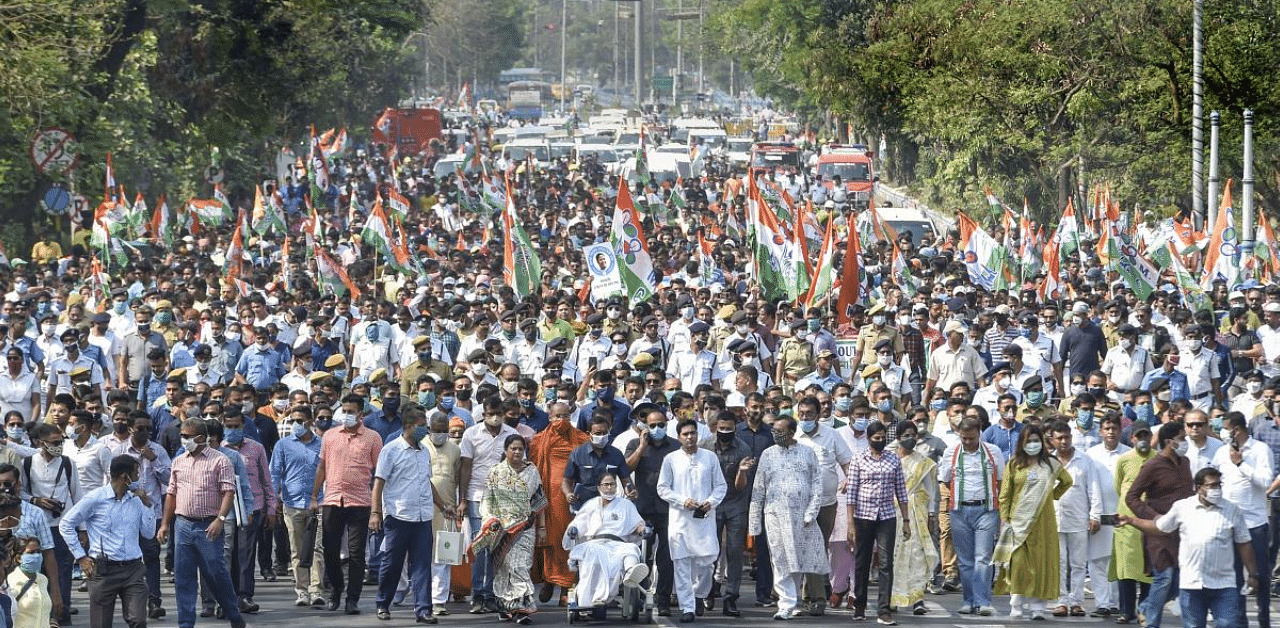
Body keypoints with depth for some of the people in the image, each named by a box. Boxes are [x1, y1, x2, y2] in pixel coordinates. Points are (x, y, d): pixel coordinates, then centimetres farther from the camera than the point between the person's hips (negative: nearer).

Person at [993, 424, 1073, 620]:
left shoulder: (1050, 465, 9)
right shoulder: (1014, 464, 6)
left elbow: (1067, 481, 26)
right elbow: (1004, 495, 5)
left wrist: (1053, 495, 14)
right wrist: (1004, 520, -3)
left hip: (1043, 521, 1)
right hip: (1019, 520, -1)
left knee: (1041, 562, -1)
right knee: (1018, 562, -10)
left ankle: (1038, 607, 3)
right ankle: (1016, 607, -8)